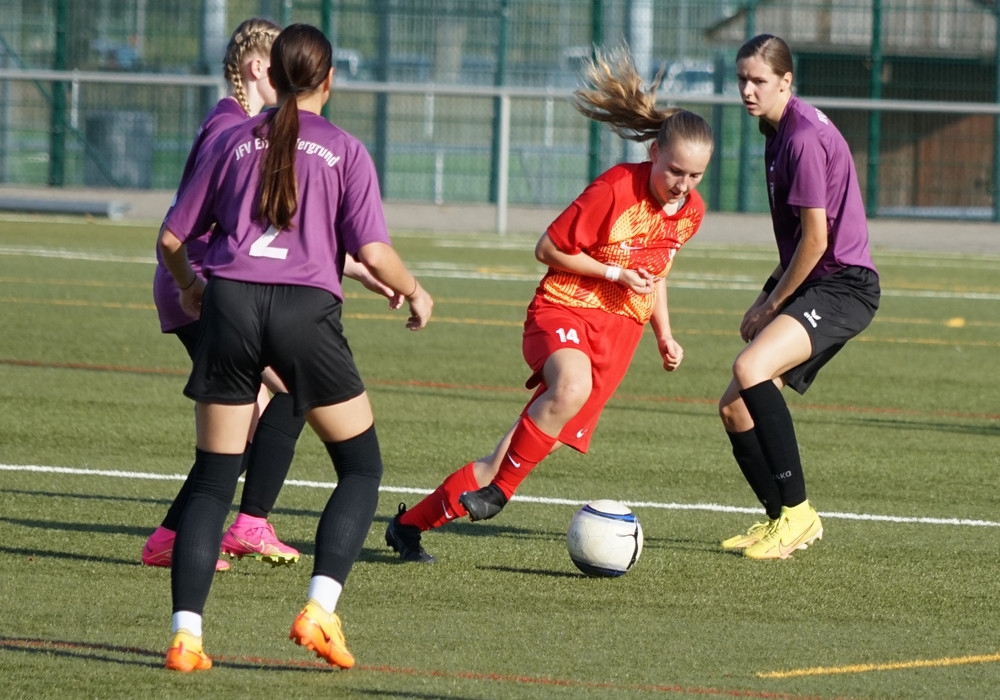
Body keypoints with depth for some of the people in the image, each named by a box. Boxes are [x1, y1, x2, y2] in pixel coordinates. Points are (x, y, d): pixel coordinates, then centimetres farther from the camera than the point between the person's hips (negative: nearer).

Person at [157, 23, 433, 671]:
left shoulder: (234, 142, 13)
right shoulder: (345, 151, 6)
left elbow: (172, 238, 15)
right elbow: (373, 253, -4)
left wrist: (189, 286, 36)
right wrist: (415, 293, 16)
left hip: (230, 302, 3)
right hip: (306, 306, -3)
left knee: (213, 480, 8)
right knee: (362, 466, 13)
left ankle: (186, 635, -4)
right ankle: (320, 610, -4)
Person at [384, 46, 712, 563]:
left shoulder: (690, 211, 5)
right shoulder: (615, 189, -16)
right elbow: (548, 249, -9)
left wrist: (664, 334, 18)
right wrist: (613, 273, -14)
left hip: (620, 329, 5)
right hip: (565, 309, -5)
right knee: (572, 387, -42)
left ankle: (411, 524, 7)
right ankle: (498, 489, -23)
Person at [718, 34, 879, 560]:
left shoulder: (805, 137, -17)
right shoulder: (780, 133, 14)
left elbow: (816, 239, -18)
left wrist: (773, 304, -9)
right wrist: (767, 297, 17)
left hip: (843, 286, -10)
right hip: (812, 289, 10)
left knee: (750, 368, -30)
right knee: (734, 407, 8)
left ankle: (795, 509, -23)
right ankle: (783, 519, 20)